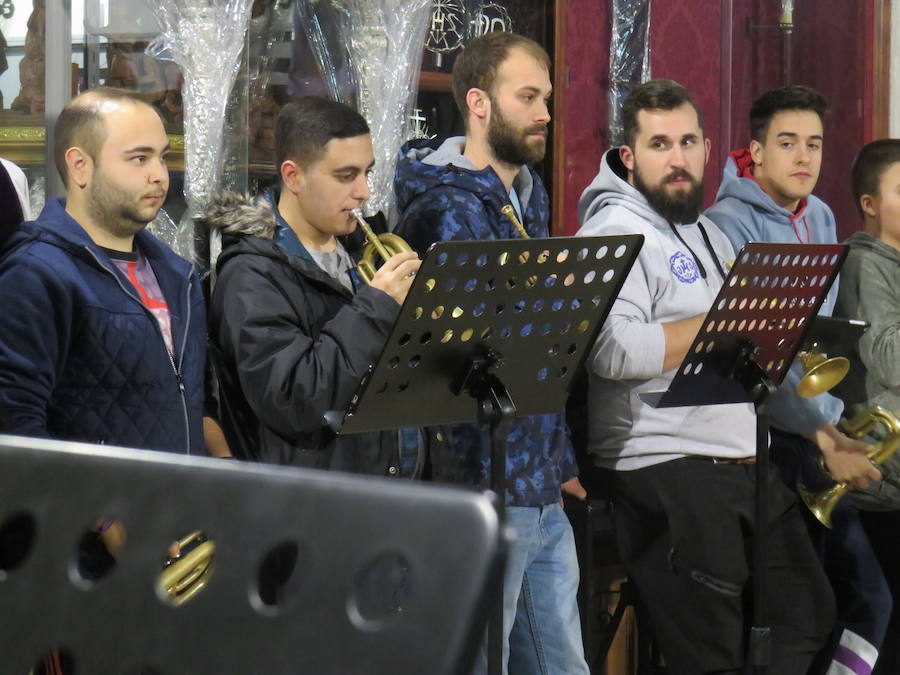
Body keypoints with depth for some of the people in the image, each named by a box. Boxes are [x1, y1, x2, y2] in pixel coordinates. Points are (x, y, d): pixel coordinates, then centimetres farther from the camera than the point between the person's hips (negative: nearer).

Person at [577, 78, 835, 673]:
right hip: (667, 471, -9)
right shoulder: (614, 233, -9)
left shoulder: (708, 232, 20)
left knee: (808, 620, 12)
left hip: (748, 462, 9)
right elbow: (612, 352, -25)